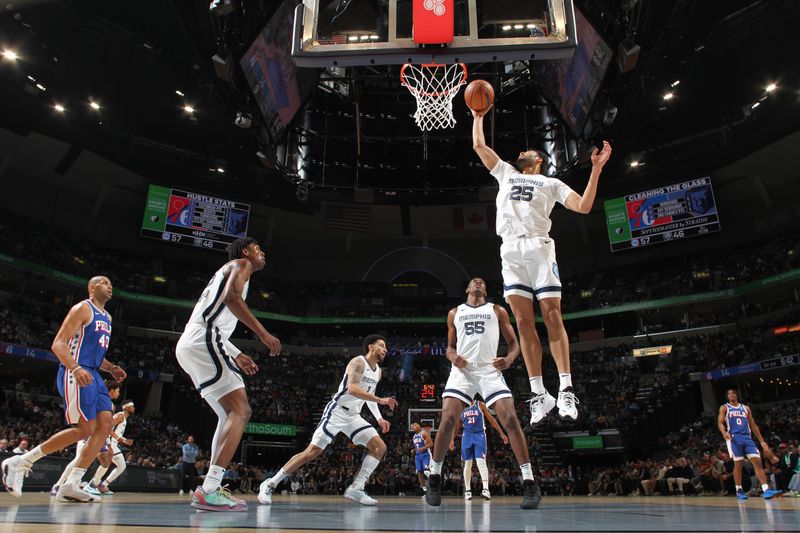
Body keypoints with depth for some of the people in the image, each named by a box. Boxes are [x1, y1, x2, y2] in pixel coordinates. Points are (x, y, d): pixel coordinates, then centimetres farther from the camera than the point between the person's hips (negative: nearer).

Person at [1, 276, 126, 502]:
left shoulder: (106, 317, 22)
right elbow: (58, 344, -14)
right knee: (85, 429, -11)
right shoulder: (83, 308, -5)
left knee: (105, 426, -3)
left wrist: (111, 368, 11)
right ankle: (19, 462, 2)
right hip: (74, 374, -9)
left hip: (92, 375, 9)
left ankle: (71, 486, -2)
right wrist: (76, 368, -29)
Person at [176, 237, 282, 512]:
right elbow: (232, 297, -18)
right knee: (240, 410, -14)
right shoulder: (241, 264, 5)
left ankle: (212, 488, 10)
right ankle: (209, 491, -21)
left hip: (191, 345, 10)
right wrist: (263, 333, -18)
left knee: (230, 414, 13)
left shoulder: (227, 272, 33)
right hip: (204, 342, -10)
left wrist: (237, 355, 36)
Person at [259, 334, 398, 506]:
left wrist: (379, 418, 15)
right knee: (312, 452, -12)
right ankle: (270, 484, 0)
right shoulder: (358, 362, -13)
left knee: (380, 447, -4)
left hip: (353, 416, 8)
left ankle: (356, 489, -4)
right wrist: (380, 400, -28)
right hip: (337, 411, -8)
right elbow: (352, 389, -27)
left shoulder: (377, 371, 13)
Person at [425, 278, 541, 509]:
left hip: (490, 370, 0)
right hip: (462, 370, 1)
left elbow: (514, 343, 13)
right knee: (447, 420, -14)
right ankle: (434, 477, 3)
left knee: (510, 419, -15)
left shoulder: (498, 311, 15)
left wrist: (509, 359, -11)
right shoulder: (454, 313, 19)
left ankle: (529, 482, -9)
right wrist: (453, 356, -5)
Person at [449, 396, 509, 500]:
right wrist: (452, 440, 5)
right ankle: (467, 490, 14)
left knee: (481, 462, -17)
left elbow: (491, 419, 2)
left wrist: (501, 433, -2)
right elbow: (457, 426, 14)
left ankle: (486, 489, -25)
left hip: (479, 435, -3)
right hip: (467, 436, 3)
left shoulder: (480, 405, 2)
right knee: (467, 464, 5)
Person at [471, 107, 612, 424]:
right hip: (511, 251, 3)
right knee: (524, 322, -4)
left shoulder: (551, 183, 19)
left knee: (552, 316, -10)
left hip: (539, 248, -2)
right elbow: (479, 145, 29)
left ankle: (566, 388, -7)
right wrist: (478, 116, 36)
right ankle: (539, 393, -2)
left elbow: (583, 207, 7)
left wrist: (596, 170, 0)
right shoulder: (505, 173, 28)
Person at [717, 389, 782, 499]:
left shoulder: (746, 408, 20)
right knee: (738, 463, -5)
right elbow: (720, 422, -2)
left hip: (747, 437, 4)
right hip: (734, 437, -4)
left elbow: (753, 425, 21)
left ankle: (766, 490, -15)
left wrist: (762, 441, 13)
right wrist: (724, 433, -24)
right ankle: (739, 490, 6)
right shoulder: (724, 408, 9)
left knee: (757, 461, -10)